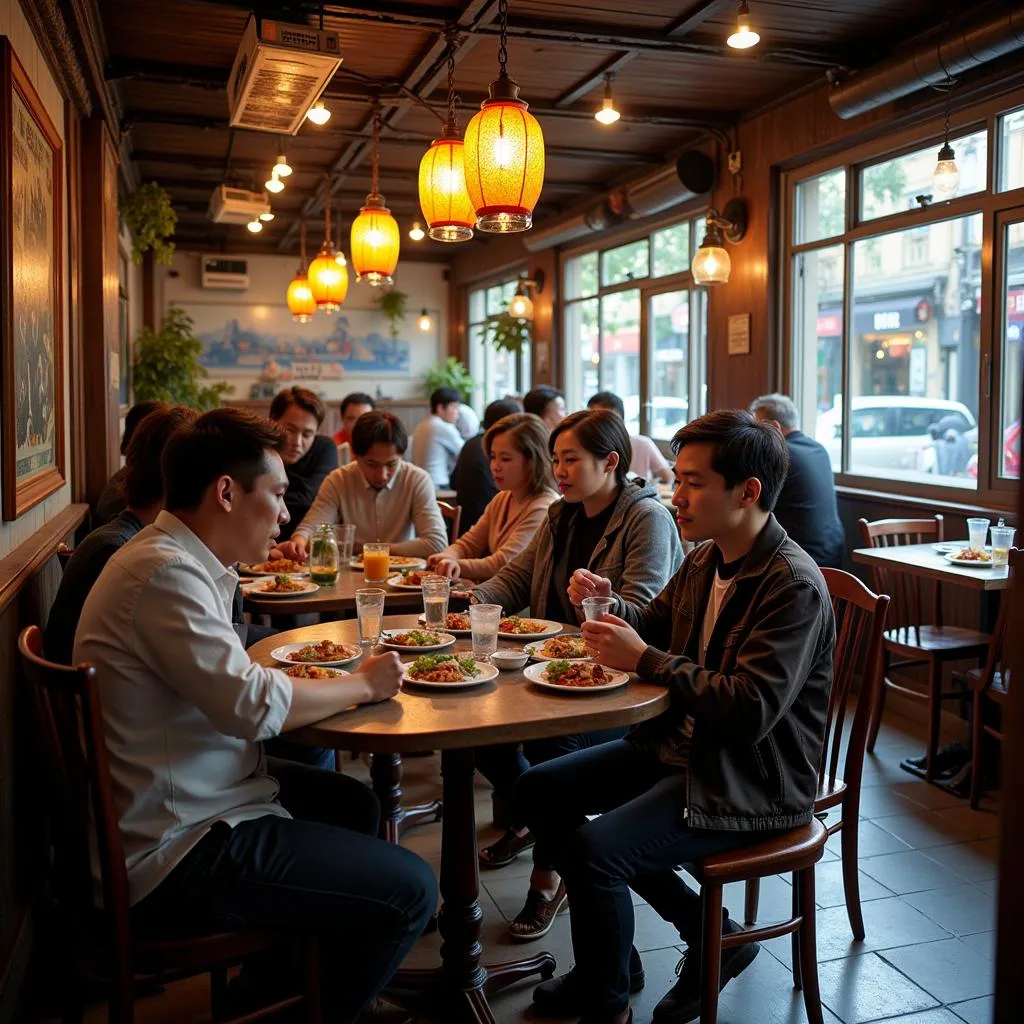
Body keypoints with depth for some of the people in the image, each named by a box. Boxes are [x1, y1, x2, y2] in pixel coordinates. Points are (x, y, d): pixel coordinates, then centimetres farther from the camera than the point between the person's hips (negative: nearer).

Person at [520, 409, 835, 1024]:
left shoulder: (794, 586, -22)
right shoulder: (706, 560, 4)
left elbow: (750, 711, -30)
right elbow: (656, 623, 20)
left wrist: (646, 660, -24)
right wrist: (610, 603, -2)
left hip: (750, 782, -10)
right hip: (681, 744, 10)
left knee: (592, 850, -25)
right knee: (539, 790, 9)